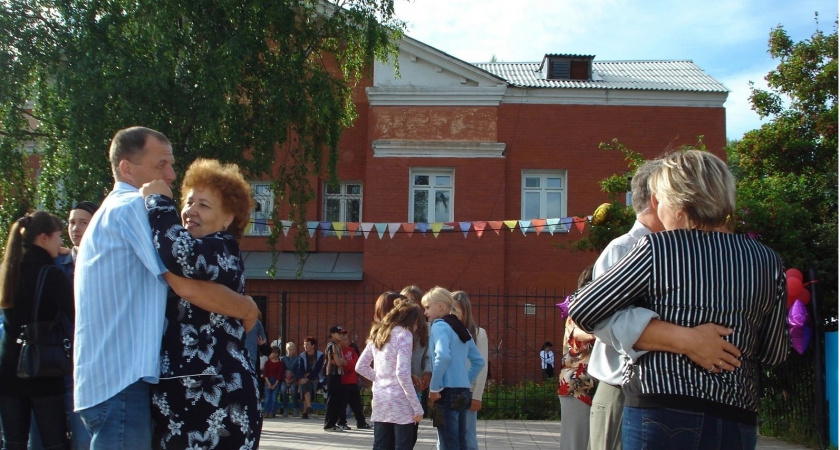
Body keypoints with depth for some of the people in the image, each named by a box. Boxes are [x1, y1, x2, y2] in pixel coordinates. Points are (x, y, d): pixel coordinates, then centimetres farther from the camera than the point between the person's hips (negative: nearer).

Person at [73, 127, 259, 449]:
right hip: (122, 380, -10)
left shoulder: (111, 211, 22)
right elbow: (189, 287, -15)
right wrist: (247, 308, -1)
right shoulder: (135, 206, -9)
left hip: (103, 380, 10)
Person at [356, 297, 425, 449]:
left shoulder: (377, 334, 13)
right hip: (400, 402, -7)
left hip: (380, 400, 7)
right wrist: (417, 406, -15)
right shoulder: (403, 335, -10)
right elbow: (402, 373, -19)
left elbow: (360, 366, 16)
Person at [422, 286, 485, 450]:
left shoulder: (440, 326, -8)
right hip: (462, 392, 8)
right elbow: (479, 361, 21)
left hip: (448, 392, -8)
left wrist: (434, 388, -16)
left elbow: (442, 357, -24)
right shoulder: (461, 328, 17)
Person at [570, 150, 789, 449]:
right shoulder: (768, 261, 4)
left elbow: (581, 312, -4)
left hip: (660, 415, -4)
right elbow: (774, 353, 11)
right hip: (737, 421, 4)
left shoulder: (656, 250, -6)